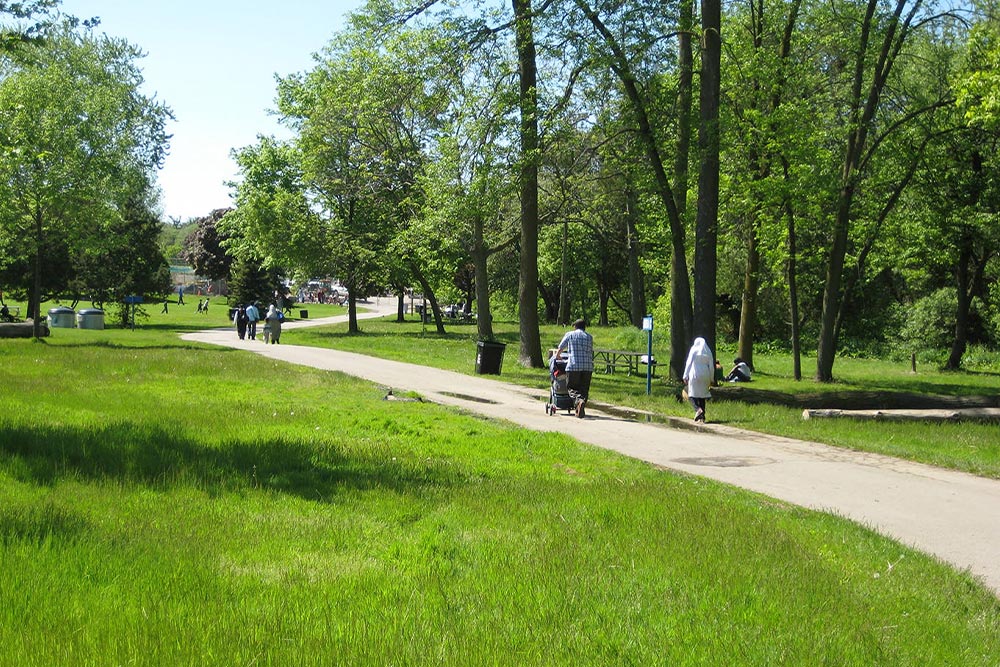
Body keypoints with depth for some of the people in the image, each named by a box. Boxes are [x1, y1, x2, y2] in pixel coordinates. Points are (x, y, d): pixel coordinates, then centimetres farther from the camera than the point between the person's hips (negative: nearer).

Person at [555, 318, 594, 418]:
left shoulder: (570, 334, 10)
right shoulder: (589, 337, 16)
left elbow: (560, 348, 18)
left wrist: (557, 357, 38)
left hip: (573, 366, -2)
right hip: (588, 366, 2)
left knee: (573, 388, 2)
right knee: (584, 389, 9)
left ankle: (579, 401, -26)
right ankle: (581, 411, 2)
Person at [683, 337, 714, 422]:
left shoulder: (694, 350, 2)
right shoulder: (708, 352, 11)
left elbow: (689, 363, -4)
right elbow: (711, 366, 9)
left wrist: (685, 376, -4)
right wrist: (711, 379, 14)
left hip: (694, 375, -4)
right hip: (705, 376, 4)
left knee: (692, 395, -3)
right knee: (702, 396, 10)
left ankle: (698, 409, -29)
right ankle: (702, 416, 5)